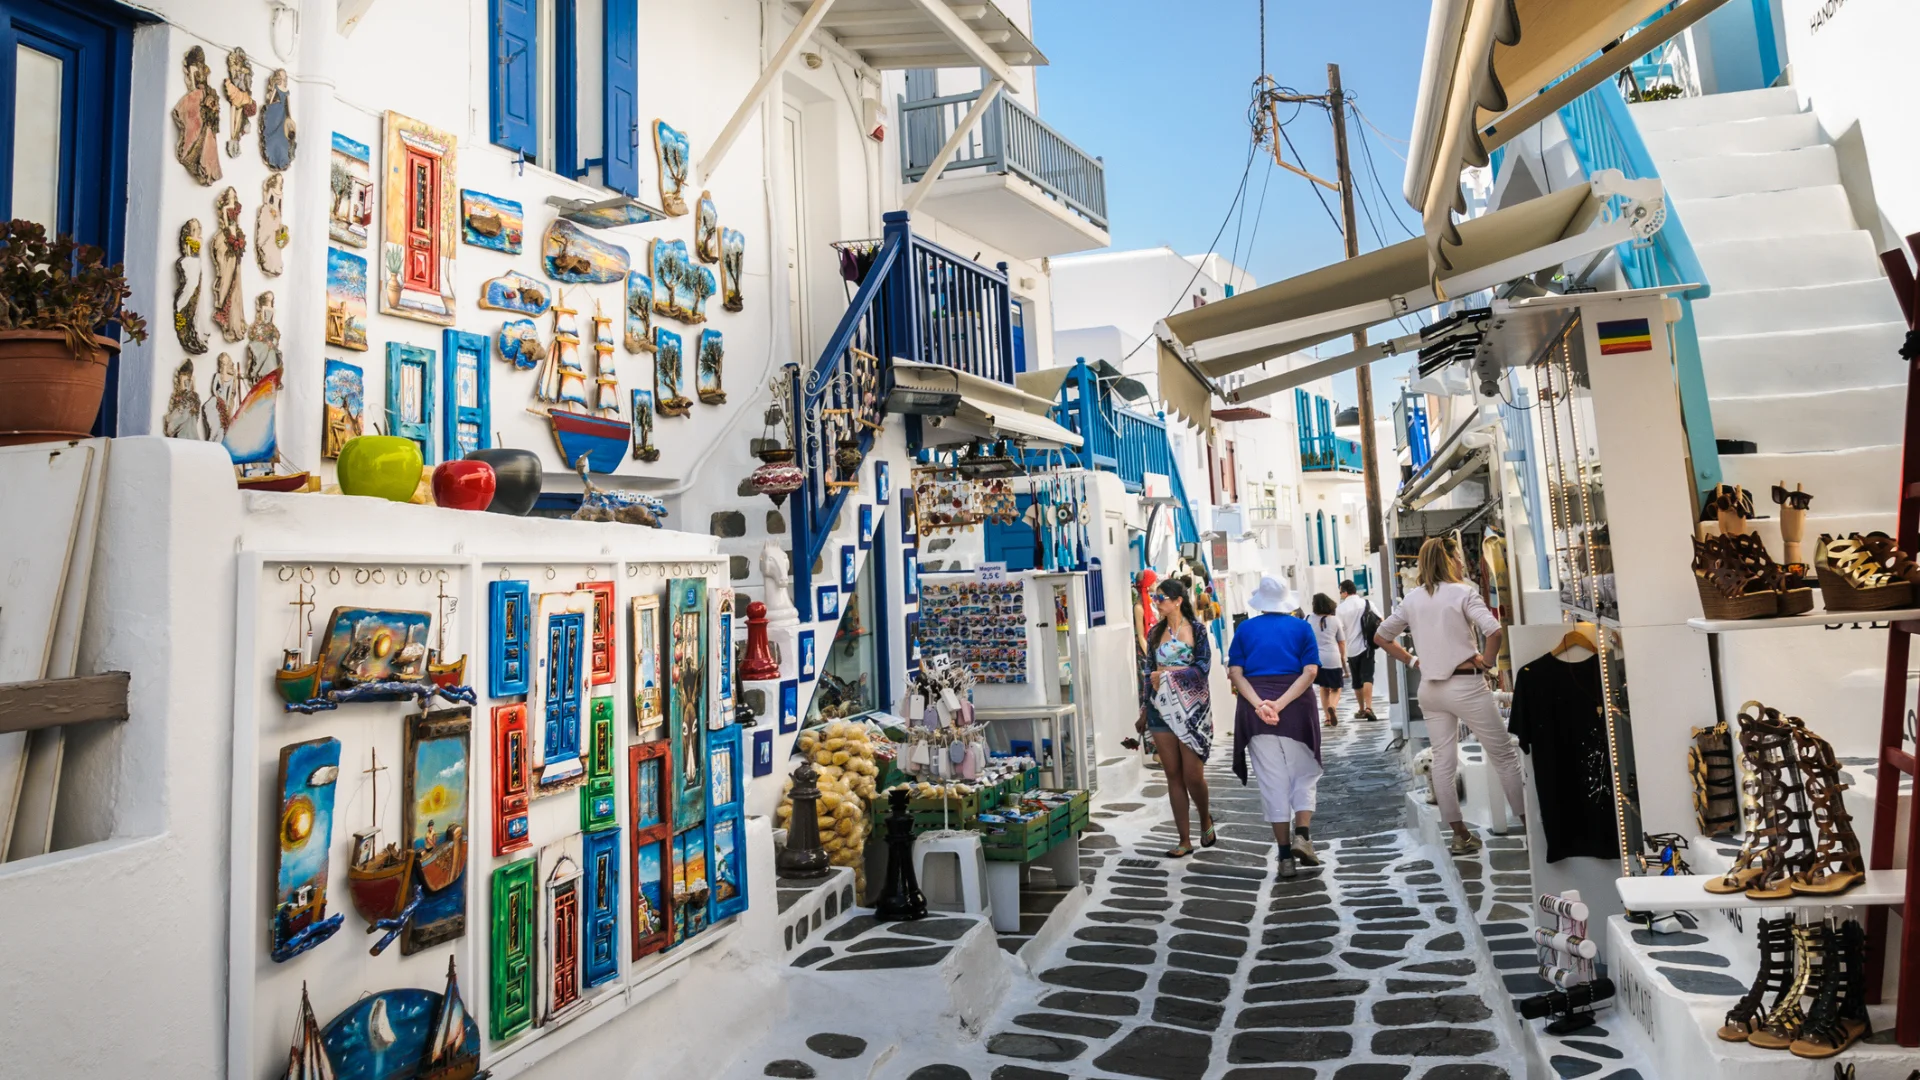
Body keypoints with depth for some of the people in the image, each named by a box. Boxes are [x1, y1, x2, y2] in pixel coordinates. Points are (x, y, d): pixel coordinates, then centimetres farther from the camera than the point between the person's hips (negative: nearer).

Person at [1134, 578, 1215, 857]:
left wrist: (1168, 672, -11)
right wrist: (1144, 712, 12)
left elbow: (1203, 667, -10)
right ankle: (1185, 840, 12)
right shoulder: (1156, 633, 10)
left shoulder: (1196, 629, -1)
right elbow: (1149, 673, 11)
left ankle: (1205, 820, 26)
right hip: (1161, 708, 4)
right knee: (1173, 776, 4)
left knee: (1192, 776, -4)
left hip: (1191, 708, -4)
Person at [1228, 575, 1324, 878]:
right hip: (1296, 708, -1)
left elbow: (1235, 673, -4)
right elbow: (1310, 671, -7)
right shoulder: (1301, 627, 5)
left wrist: (1259, 704, -14)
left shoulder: (1245, 629, 7)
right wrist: (1280, 704, -15)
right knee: (1304, 775, 14)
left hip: (1255, 711, 1)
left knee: (1272, 781, 5)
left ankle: (1286, 856, 8)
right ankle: (1302, 834, -4)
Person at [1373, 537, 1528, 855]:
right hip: (1465, 685, -5)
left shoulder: (1412, 598, 7)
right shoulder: (1463, 593, -9)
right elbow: (1494, 630, -24)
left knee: (1443, 762, 7)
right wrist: (1487, 659, -8)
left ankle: (1460, 836, 12)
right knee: (1504, 756, 8)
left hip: (1430, 689, 5)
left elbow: (1381, 637, 12)